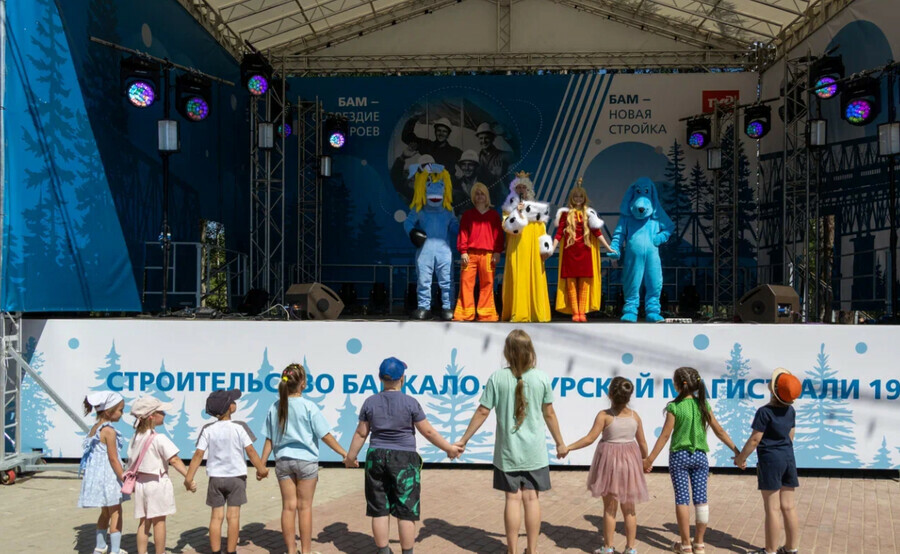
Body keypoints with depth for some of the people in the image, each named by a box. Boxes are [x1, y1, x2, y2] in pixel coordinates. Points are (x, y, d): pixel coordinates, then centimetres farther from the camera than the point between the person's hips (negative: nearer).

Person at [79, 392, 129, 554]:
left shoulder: (94, 429, 8)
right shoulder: (109, 431, -18)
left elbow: (96, 454, 13)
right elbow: (113, 459, -20)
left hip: (96, 476, 9)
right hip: (108, 476, -9)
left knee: (105, 512, 22)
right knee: (116, 513, 3)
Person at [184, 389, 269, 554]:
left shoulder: (208, 429, -3)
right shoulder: (239, 427, -10)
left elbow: (198, 454, -7)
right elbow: (250, 451, -9)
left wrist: (189, 478, -4)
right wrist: (261, 469, 3)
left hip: (216, 477, 2)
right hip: (236, 476, -2)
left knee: (216, 516, 7)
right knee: (233, 516, 3)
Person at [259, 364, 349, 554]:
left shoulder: (275, 408, 0)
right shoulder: (309, 407, -12)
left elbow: (269, 440, 3)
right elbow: (325, 436, -10)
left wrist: (262, 464, 11)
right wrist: (345, 454, -2)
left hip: (283, 461, 3)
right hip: (306, 460, -3)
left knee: (288, 506, 9)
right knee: (305, 507, 7)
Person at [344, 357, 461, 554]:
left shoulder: (370, 402, 1)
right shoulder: (410, 403, -8)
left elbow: (361, 433, 6)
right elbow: (428, 432, -5)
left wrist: (350, 457, 20)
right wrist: (449, 448, 7)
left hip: (376, 458, 3)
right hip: (404, 460, -3)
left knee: (379, 510, 9)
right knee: (406, 511, 3)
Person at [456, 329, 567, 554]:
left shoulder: (497, 377, -8)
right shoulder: (542, 378, -5)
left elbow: (482, 412, -6)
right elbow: (549, 414, 2)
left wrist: (464, 440, 2)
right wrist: (560, 443, 15)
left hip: (508, 450, 0)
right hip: (534, 451, 0)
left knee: (513, 499, 6)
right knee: (532, 498, 6)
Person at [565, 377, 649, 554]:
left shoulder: (604, 415, -12)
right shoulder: (635, 416, -1)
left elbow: (590, 438, -14)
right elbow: (642, 443, 6)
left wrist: (568, 447, -7)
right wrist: (646, 460, 21)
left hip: (609, 460, -3)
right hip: (630, 461, 3)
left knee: (609, 507, 7)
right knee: (629, 508, 11)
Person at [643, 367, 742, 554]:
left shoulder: (674, 407, -11)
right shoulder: (703, 405, 0)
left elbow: (665, 435, -10)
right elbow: (719, 431, 2)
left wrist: (650, 459, -4)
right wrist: (736, 451, 11)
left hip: (679, 456, -3)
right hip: (700, 456, 3)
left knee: (682, 500, 3)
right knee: (701, 500, 8)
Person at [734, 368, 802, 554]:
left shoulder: (765, 412, -16)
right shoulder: (790, 410, 4)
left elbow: (754, 440, -14)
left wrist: (741, 458, -2)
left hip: (770, 460, -7)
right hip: (788, 459, 7)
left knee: (772, 509, -1)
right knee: (788, 507, 12)